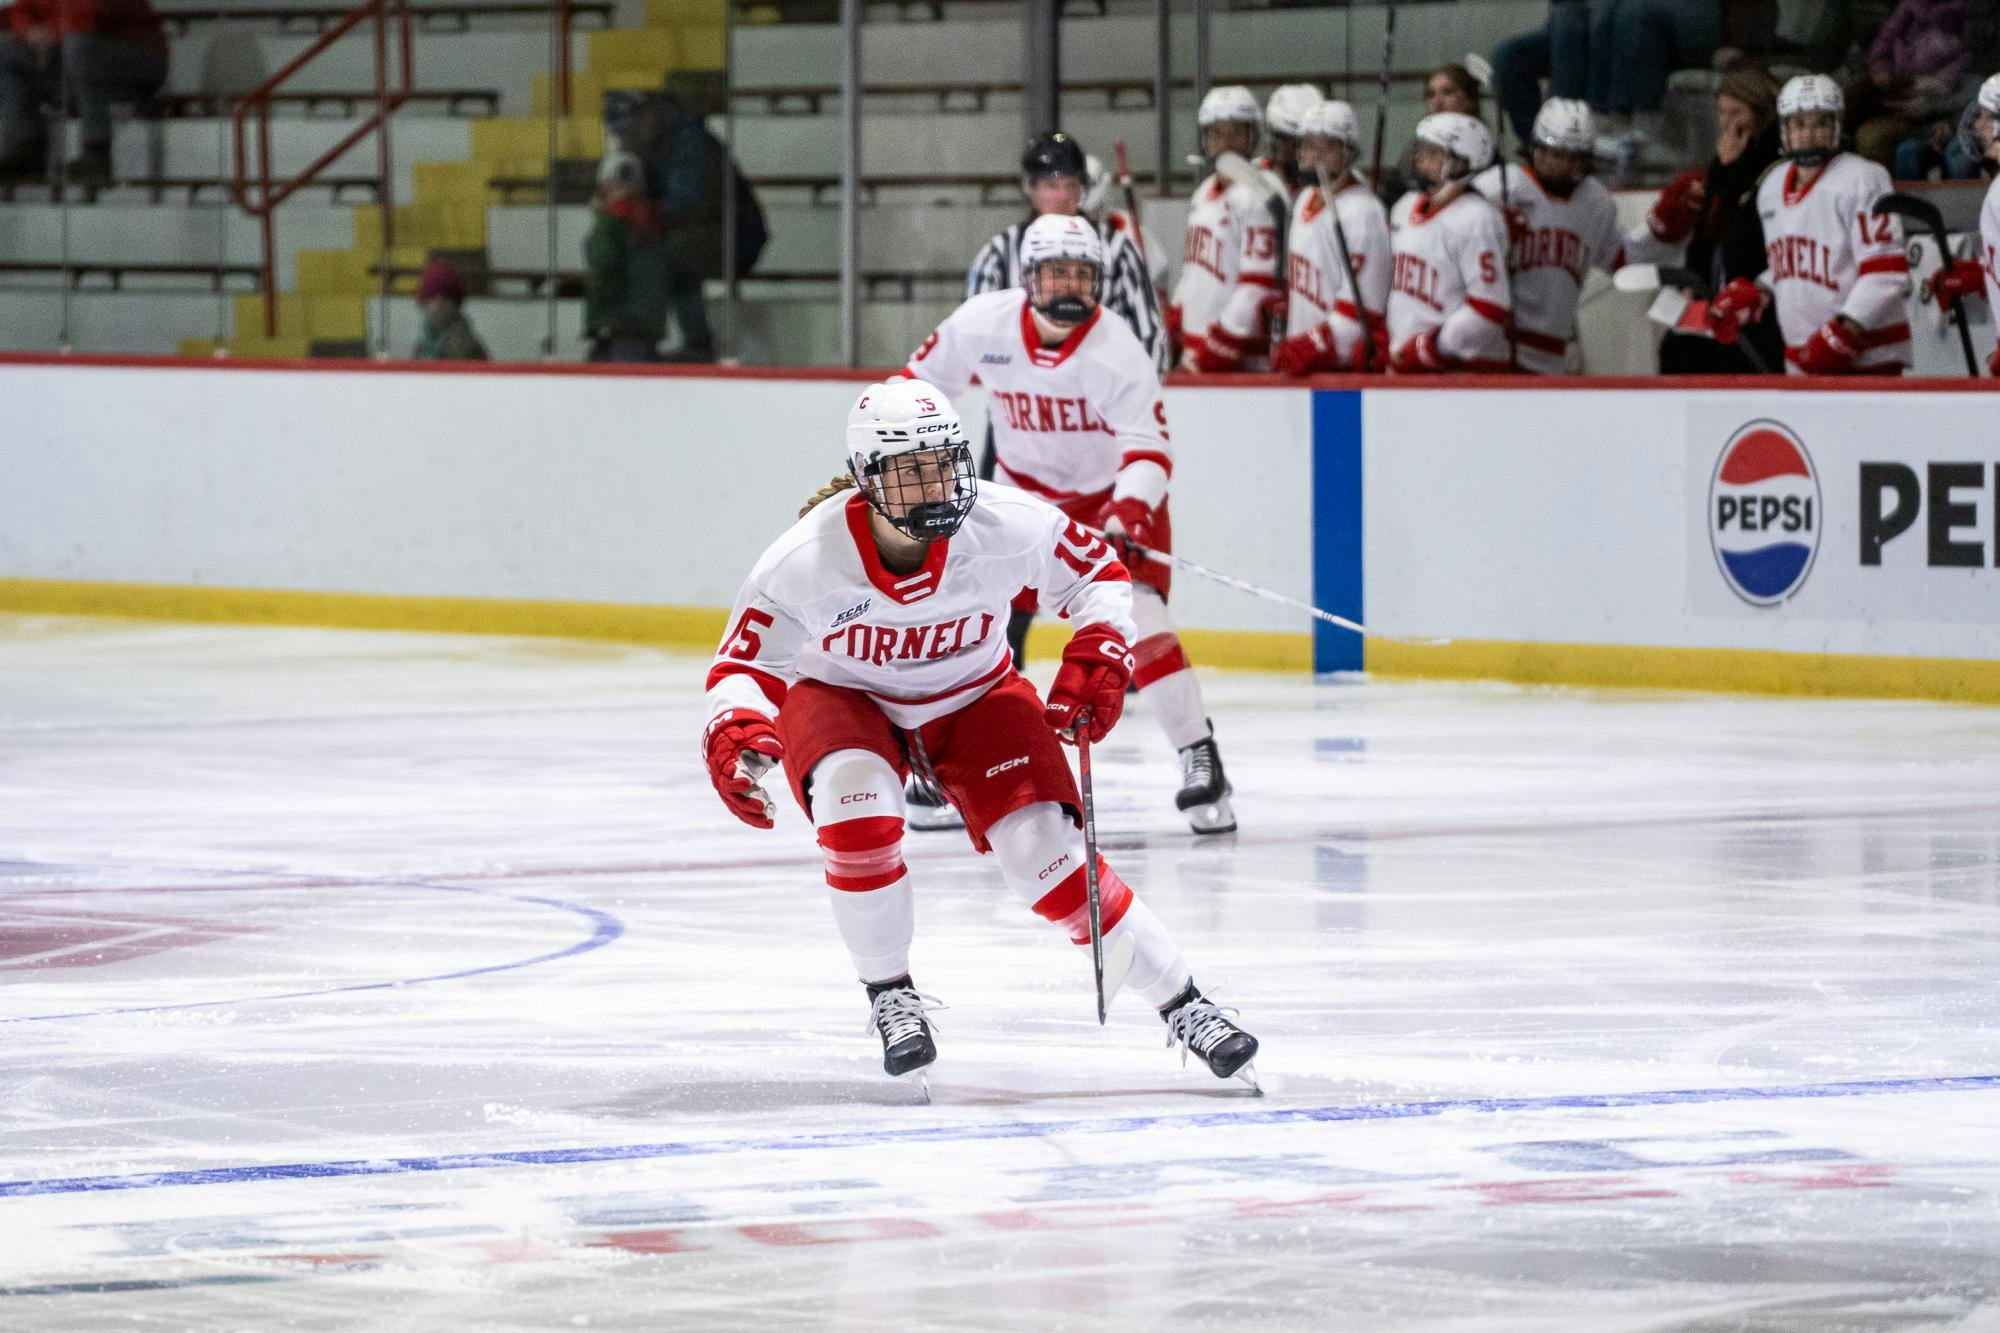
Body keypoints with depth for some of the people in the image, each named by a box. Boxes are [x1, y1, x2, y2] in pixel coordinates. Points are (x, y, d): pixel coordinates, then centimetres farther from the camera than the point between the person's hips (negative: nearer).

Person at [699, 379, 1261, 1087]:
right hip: (843, 702, -1)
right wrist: (731, 732, -38)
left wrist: (1098, 657, -21)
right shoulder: (803, 561, -29)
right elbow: (745, 664, -18)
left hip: (973, 697, 1)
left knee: (1045, 853, -16)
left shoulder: (1011, 526, -26)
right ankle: (889, 997, -10)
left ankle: (1185, 1007, -4)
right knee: (857, 807, -32)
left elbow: (1097, 572, -6)